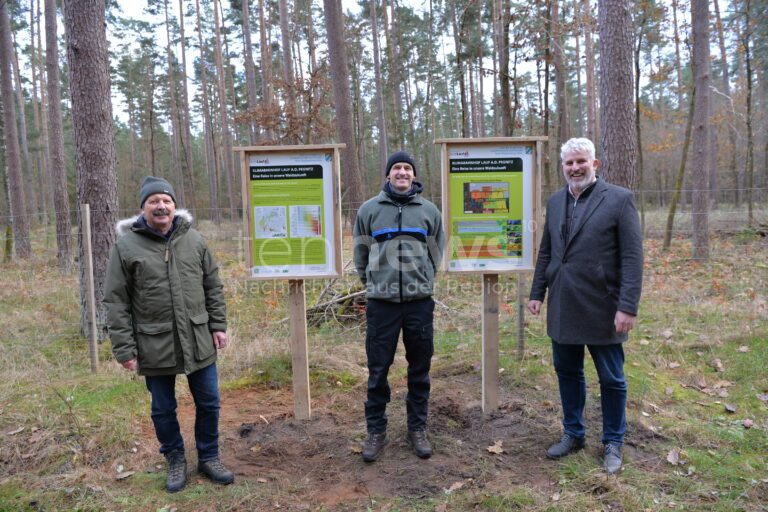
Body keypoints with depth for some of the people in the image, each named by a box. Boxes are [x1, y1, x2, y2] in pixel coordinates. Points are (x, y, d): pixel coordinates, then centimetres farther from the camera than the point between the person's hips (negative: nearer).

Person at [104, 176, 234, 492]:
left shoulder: (193, 240, 3)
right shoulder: (126, 246, -6)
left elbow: (213, 287, 9)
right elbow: (116, 302, -6)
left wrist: (218, 325, 3)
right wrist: (124, 349, -9)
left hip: (198, 341, 2)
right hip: (155, 346, -2)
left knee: (208, 403, 12)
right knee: (163, 410, 14)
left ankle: (208, 458, 32)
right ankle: (176, 460, 36)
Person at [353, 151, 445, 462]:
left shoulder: (429, 210, 6)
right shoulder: (369, 209, 3)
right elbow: (361, 252, 11)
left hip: (420, 302, 1)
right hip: (381, 302, -1)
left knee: (420, 369, 10)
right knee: (377, 370, 5)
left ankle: (417, 429, 25)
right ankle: (376, 431, 20)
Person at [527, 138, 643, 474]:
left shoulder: (619, 199, -8)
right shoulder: (555, 202, 8)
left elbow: (632, 257, -12)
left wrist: (628, 307, -17)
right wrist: (537, 292, 10)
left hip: (602, 309, -5)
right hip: (563, 308, 5)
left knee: (611, 379, 9)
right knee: (567, 372, 15)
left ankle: (613, 443, 28)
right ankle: (573, 434, 33)